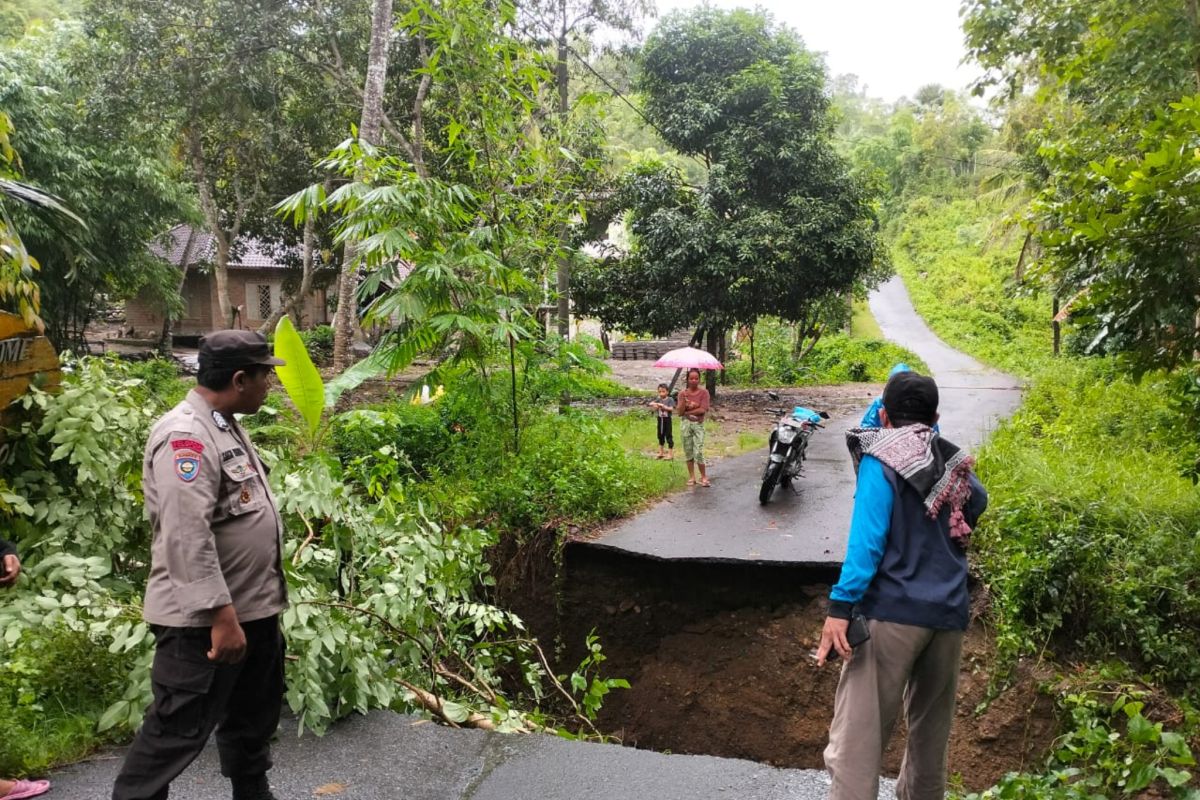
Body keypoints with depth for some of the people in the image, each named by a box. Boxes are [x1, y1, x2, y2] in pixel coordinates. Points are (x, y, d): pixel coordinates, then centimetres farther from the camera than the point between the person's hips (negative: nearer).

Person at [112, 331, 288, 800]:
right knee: (178, 730, 2)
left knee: (253, 718, 22)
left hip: (256, 608, 10)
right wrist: (221, 616, -28)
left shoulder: (225, 427, 12)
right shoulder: (185, 436, -21)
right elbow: (188, 537, -28)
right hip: (204, 620, -10)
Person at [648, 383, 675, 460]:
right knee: (660, 436, 14)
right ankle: (661, 453, 27)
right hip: (660, 419, 5)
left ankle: (671, 453, 6)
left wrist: (663, 406, -23)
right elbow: (651, 403, -1)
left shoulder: (670, 399, -7)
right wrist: (655, 404, -21)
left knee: (668, 436, -1)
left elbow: (671, 408, -17)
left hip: (667, 419, -5)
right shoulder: (659, 400, 6)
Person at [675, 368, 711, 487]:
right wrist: (684, 399, -18)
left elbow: (703, 410, -13)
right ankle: (691, 477, 16)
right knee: (688, 451, 7)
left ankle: (704, 477, 5)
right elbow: (680, 412, -4)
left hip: (698, 424, -2)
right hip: (685, 424, 2)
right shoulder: (683, 393, 3)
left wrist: (687, 412, -9)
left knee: (698, 452, -9)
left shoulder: (704, 392, -4)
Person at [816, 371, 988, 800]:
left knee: (859, 729, -6)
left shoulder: (881, 460, -7)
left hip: (893, 610, -6)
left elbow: (867, 539, -16)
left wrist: (841, 605, -18)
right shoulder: (955, 463, 9)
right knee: (931, 727, 20)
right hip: (949, 613, 6)